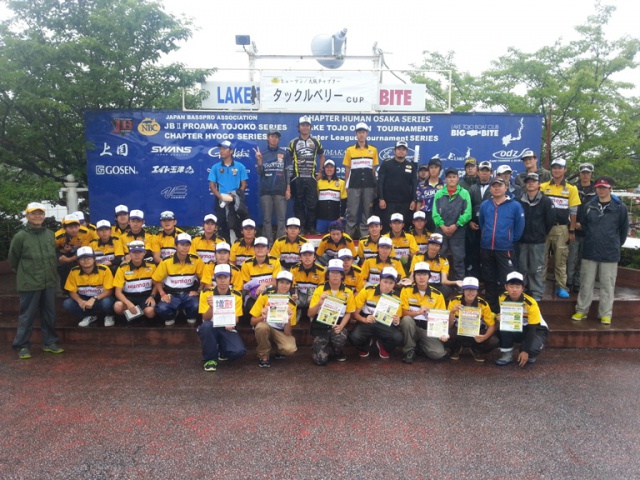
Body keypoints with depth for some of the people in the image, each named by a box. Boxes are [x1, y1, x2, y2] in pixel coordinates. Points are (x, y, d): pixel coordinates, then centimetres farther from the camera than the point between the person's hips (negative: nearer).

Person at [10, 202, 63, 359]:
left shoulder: (50, 234, 7)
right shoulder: (20, 236, -7)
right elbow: (13, 259, 2)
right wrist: (24, 273, 9)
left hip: (49, 282, 4)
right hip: (29, 284, -4)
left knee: (49, 315, 11)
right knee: (27, 316, 3)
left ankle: (50, 342, 23)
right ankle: (22, 346, 14)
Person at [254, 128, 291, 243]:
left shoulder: (284, 153, 5)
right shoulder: (261, 152, 6)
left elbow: (287, 172, 5)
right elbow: (259, 172, 3)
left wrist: (288, 189, 1)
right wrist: (259, 160, -14)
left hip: (280, 190, 0)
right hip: (265, 190, 1)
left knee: (281, 218, -2)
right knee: (267, 218, 3)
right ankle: (268, 242, 8)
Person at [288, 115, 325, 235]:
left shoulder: (315, 142, 10)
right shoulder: (293, 142, 6)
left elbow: (321, 156, 18)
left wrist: (320, 172, 9)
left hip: (311, 178, 1)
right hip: (297, 178, 0)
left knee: (312, 204, 1)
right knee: (299, 204, 4)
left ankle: (311, 227, 10)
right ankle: (301, 227, 11)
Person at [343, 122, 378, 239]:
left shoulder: (373, 150, 7)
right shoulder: (349, 150, 5)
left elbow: (374, 170, 10)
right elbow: (347, 169, 7)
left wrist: (375, 187, 7)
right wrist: (345, 185, 2)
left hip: (368, 185, 1)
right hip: (354, 185, -1)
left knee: (367, 210, 6)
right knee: (352, 211, -1)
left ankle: (364, 234, 14)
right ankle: (349, 234, 8)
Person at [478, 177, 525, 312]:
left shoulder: (515, 206, -5)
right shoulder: (484, 205, 5)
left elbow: (520, 226, -1)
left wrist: (511, 240, 2)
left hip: (505, 249, -4)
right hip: (486, 248, 4)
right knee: (489, 280, 13)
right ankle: (491, 309, 26)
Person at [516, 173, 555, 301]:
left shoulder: (545, 201, -2)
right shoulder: (520, 201, 3)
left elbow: (551, 219, 1)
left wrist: (542, 233, 6)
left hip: (537, 241, -2)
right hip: (522, 240, 2)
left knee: (536, 269, 2)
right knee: (522, 268, 10)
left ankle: (537, 293, 12)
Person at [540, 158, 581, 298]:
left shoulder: (571, 189, 4)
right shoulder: (543, 187, 4)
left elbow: (573, 212, 4)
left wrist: (572, 231, -1)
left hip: (561, 229, 0)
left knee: (561, 259, 6)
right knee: (542, 258, 6)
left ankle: (561, 287, 13)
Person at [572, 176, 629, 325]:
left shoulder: (620, 207, -5)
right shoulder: (589, 206, 3)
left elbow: (624, 229, 4)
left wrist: (616, 245, 10)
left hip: (610, 254, -2)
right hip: (590, 251, 2)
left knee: (607, 285, 6)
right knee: (586, 283, 10)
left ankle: (605, 314, 17)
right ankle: (581, 310, 21)